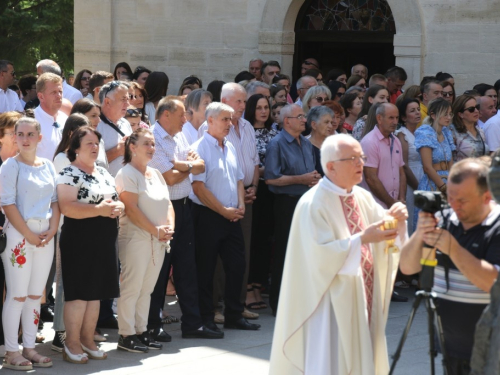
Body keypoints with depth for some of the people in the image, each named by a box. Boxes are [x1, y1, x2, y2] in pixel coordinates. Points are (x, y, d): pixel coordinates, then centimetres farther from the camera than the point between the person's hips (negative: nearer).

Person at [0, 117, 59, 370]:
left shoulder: (48, 166, 11)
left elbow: (55, 201, 12)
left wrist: (52, 229, -4)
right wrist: (29, 234, -15)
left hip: (45, 234, 6)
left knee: (35, 295, 9)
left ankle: (29, 348, 15)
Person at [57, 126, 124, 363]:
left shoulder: (104, 173, 15)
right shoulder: (69, 174, -10)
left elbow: (116, 200, 22)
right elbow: (67, 208, -21)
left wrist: (118, 207, -2)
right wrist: (99, 210, -24)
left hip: (105, 240, 8)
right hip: (80, 241, -8)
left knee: (96, 292, 11)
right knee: (78, 293, -5)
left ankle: (88, 340, 20)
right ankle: (72, 343, 1)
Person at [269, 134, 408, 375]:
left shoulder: (363, 197, 8)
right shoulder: (313, 204, -15)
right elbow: (320, 254, -22)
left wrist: (397, 219, -12)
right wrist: (362, 239, -28)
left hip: (363, 298, 8)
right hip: (332, 302, -7)